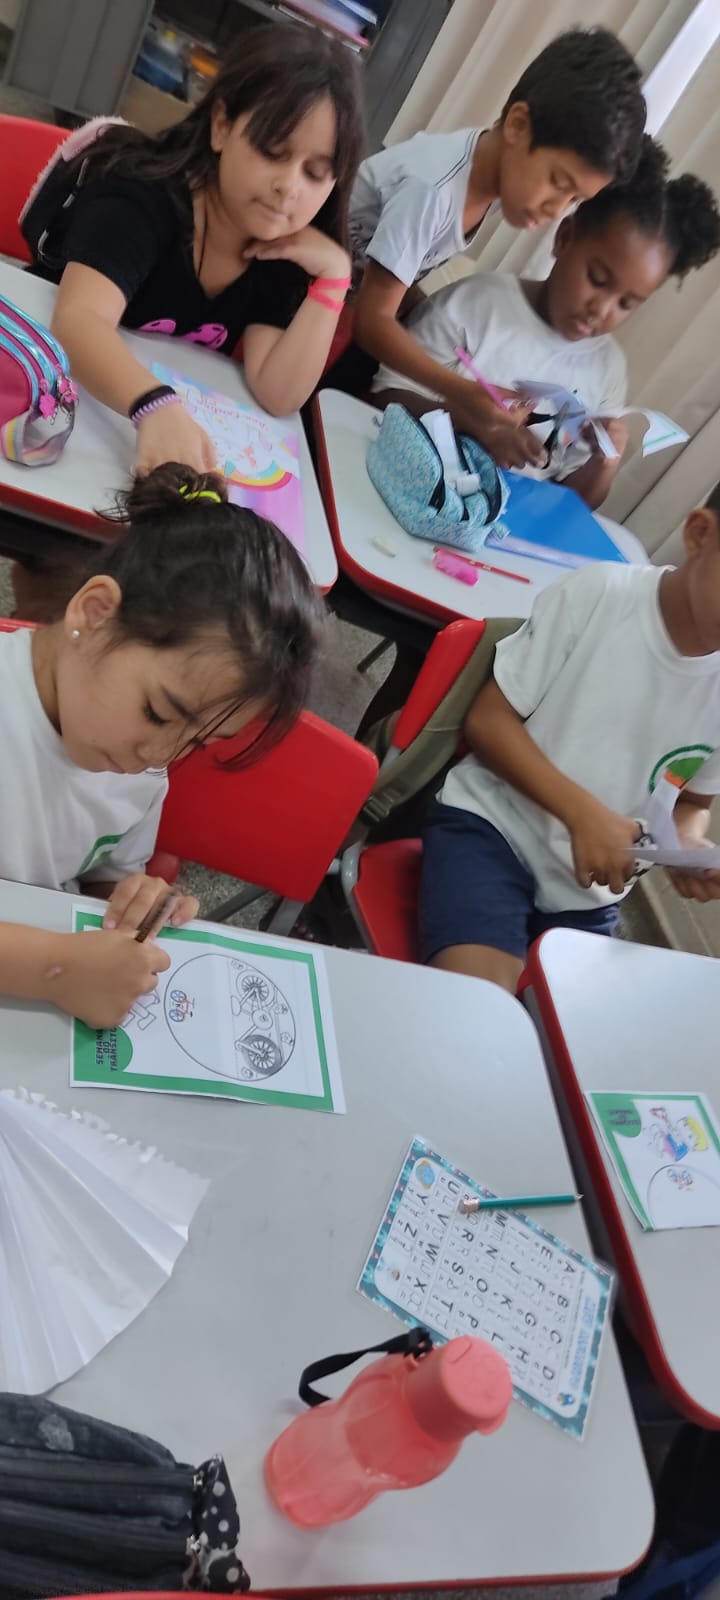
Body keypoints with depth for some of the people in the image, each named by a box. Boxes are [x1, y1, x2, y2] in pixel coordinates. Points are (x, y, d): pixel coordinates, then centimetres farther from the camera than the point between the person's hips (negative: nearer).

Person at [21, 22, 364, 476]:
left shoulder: (284, 255, -5)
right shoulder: (141, 195, -20)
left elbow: (277, 396, -15)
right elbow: (78, 322, -37)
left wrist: (332, 277, -21)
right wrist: (156, 406, -56)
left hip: (177, 423, 4)